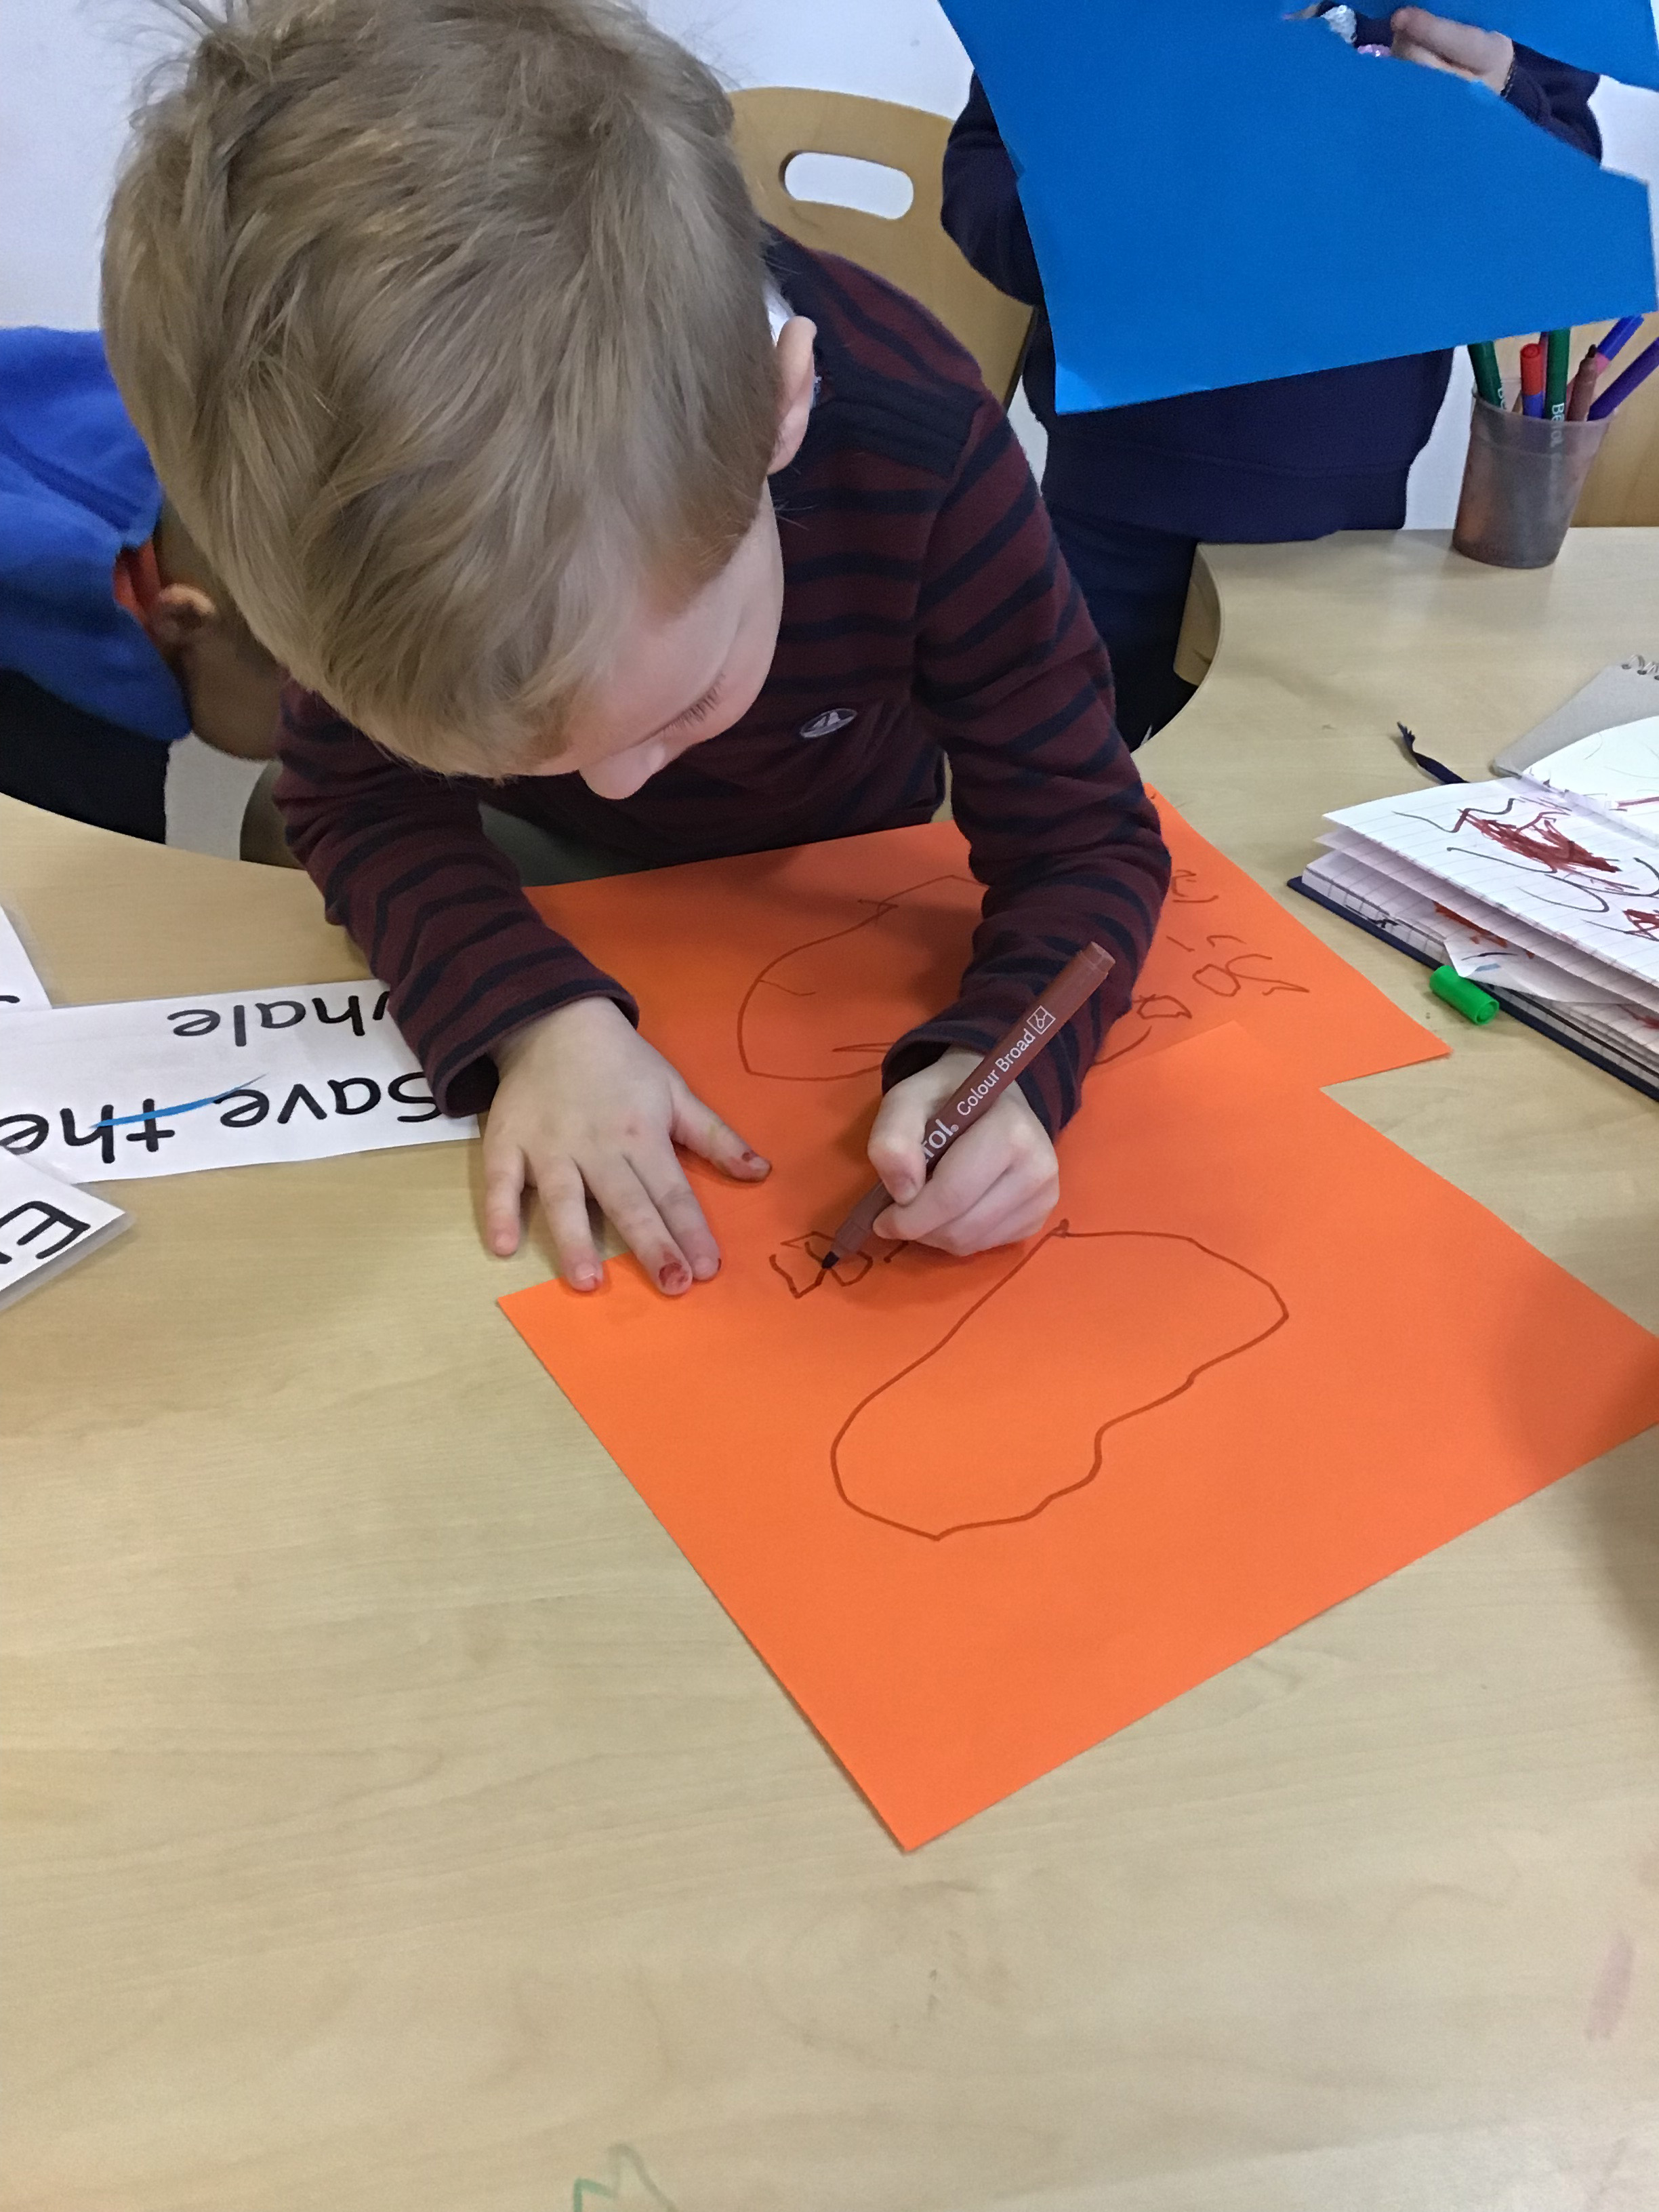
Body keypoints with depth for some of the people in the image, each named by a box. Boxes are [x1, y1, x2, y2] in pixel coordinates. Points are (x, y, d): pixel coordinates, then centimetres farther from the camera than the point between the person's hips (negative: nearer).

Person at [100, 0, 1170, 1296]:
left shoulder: (922, 450, -36)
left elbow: (1084, 841, -28)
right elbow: (358, 796, -22)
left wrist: (997, 1065, -48)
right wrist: (537, 1016, -41)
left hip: (835, 895, 0)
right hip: (558, 892, 1)